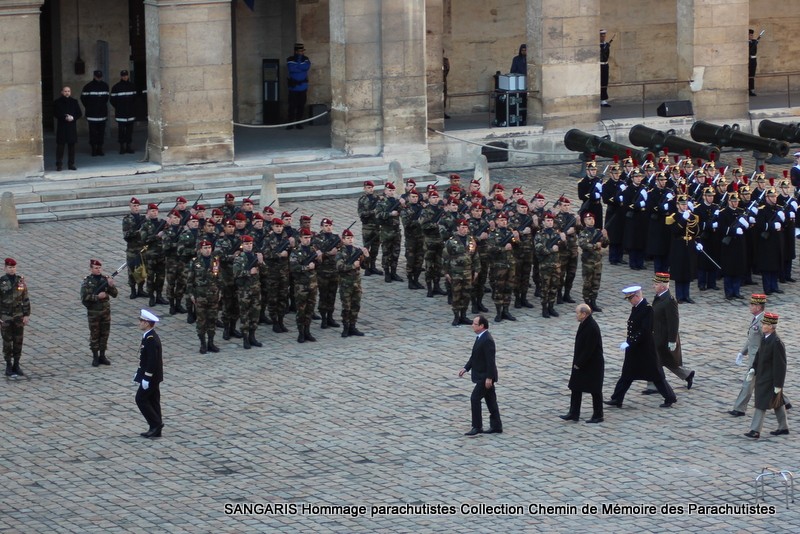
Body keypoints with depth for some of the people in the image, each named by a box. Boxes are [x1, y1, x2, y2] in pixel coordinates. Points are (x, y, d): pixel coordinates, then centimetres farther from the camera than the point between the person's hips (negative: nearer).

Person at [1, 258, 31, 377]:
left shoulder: (20, 280, -1)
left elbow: (25, 299, 3)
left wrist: (27, 315, -1)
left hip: (18, 316, 3)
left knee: (18, 341, 7)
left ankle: (16, 366, 18)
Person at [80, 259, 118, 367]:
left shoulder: (105, 279, 1)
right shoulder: (87, 281, -8)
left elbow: (114, 294, -3)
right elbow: (84, 297, -16)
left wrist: (111, 285, -21)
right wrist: (97, 297, -20)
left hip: (106, 311, 3)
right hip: (93, 312, -3)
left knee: (104, 334, 9)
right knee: (94, 335, 4)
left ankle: (102, 356, 18)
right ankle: (95, 357, 11)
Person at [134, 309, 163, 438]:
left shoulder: (151, 340, -23)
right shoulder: (149, 337, 9)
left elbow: (152, 361, -25)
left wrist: (146, 378, -23)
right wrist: (139, 373, 21)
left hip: (151, 377, -10)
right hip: (154, 377, 10)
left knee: (141, 399, -3)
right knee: (153, 401, 12)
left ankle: (156, 423, -2)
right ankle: (155, 430, 15)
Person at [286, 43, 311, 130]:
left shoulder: (306, 59, 7)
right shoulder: (290, 60, 0)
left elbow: (306, 67, -13)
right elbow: (291, 68, -18)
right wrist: (301, 69, -12)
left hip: (303, 87, 2)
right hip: (293, 87, -2)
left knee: (301, 106, 2)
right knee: (292, 106, -6)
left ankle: (299, 123, 9)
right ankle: (290, 123, -2)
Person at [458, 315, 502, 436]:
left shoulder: (487, 340, -22)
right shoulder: (480, 337, 9)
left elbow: (490, 360, -24)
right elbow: (475, 356, 18)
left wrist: (489, 378, -24)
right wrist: (466, 368, 12)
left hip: (485, 376, -10)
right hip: (483, 375, 10)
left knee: (475, 398, -8)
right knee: (490, 400, 13)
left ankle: (477, 427, -2)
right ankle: (496, 426, 19)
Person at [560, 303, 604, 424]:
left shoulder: (592, 328, -25)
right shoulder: (584, 324, 5)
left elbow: (589, 349, -25)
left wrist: (579, 363, -18)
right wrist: (577, 362, 11)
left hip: (592, 365, -10)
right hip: (581, 364, 10)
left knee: (595, 391, 4)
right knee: (576, 388, 11)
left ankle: (598, 416, 14)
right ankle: (574, 414, 18)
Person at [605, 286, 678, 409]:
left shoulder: (647, 309, -21)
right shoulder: (635, 307, 6)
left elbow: (645, 331, -26)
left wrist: (629, 343, -26)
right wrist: (627, 341, 10)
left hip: (645, 350, -9)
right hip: (634, 349, 9)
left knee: (656, 375, 2)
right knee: (626, 375, 11)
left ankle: (670, 398, 13)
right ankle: (617, 400, 16)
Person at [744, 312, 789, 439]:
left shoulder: (777, 343, -23)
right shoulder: (765, 338, 4)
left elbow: (780, 365, -21)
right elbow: (759, 355, 17)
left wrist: (778, 385, -19)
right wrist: (753, 369, 3)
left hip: (769, 380, -9)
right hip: (762, 377, 9)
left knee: (761, 404, -6)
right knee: (778, 403, 18)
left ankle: (755, 431, -3)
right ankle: (783, 428, 28)